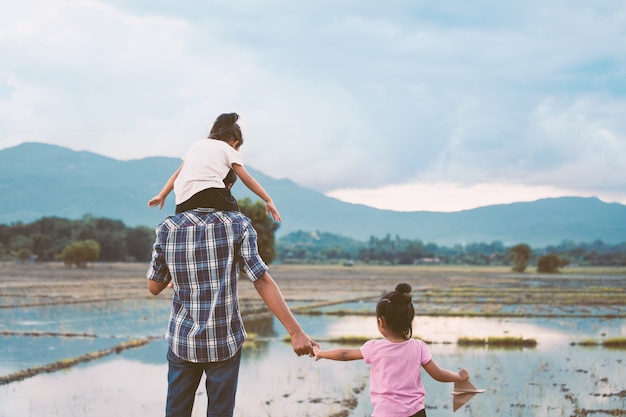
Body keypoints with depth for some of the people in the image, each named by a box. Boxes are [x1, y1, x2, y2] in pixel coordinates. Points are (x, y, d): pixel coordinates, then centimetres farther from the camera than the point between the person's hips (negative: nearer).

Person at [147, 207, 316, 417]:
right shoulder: (237, 225, -11)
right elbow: (263, 282, -16)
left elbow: (154, 287, 4)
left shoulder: (167, 230, -7)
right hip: (224, 340, -1)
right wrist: (296, 331, -17)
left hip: (183, 338, 1)